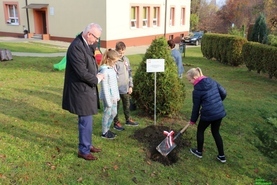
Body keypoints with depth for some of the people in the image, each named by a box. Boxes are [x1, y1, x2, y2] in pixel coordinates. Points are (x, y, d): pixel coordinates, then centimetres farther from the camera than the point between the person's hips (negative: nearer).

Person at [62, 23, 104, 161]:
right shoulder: (76, 47, -24)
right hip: (81, 90, -10)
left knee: (87, 119, 20)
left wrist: (97, 74, 2)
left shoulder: (86, 44, 6)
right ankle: (83, 150, 18)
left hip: (87, 88, 10)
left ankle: (87, 144, 36)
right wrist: (97, 79, -11)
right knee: (85, 121, 2)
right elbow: (82, 73, -26)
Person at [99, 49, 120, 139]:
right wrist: (108, 101, -18)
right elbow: (105, 87, -20)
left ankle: (107, 129, 33)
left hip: (113, 96, 9)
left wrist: (117, 95, 15)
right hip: (108, 97, -8)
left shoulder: (112, 68, 7)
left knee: (114, 113, 17)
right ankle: (104, 133, 20)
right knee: (107, 114, 4)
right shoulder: (104, 70, -20)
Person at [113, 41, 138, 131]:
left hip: (126, 88, 7)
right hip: (117, 89, -7)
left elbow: (129, 73, 12)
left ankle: (128, 120, 36)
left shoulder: (126, 59, 7)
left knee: (127, 104, 19)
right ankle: (116, 123, 21)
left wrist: (130, 86, 10)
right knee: (116, 106, 8)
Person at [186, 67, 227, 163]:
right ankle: (222, 156, 25)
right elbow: (223, 93, 6)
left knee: (200, 130, 19)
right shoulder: (212, 81, 4)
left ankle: (199, 152, 34)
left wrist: (193, 120, 9)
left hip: (208, 114, -6)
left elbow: (196, 106, -4)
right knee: (216, 132, 21)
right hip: (220, 111, 6)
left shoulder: (197, 90, -12)